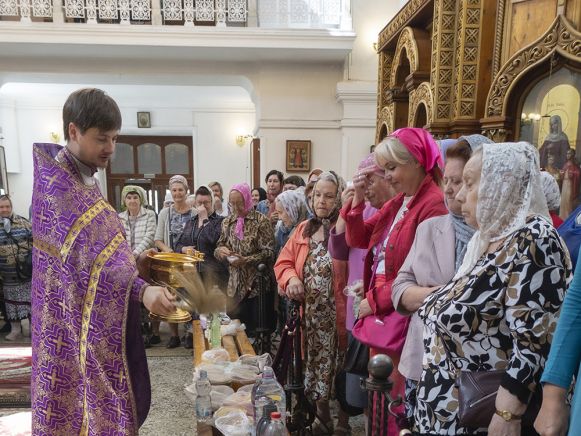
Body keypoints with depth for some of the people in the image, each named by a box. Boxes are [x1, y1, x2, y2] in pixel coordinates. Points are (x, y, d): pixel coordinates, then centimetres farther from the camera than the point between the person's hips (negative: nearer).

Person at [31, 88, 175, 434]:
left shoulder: (83, 179, 10)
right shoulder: (56, 185, -19)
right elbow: (83, 257, -29)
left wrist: (133, 260, 3)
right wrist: (142, 290, -39)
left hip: (101, 319, 9)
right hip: (78, 322, -9)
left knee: (106, 400, 18)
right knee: (88, 407, 4)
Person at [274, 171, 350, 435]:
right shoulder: (303, 229, 8)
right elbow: (283, 262, 8)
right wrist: (291, 278, -12)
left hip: (338, 316, -5)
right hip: (310, 316, 5)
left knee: (339, 371, 6)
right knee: (316, 368, 19)